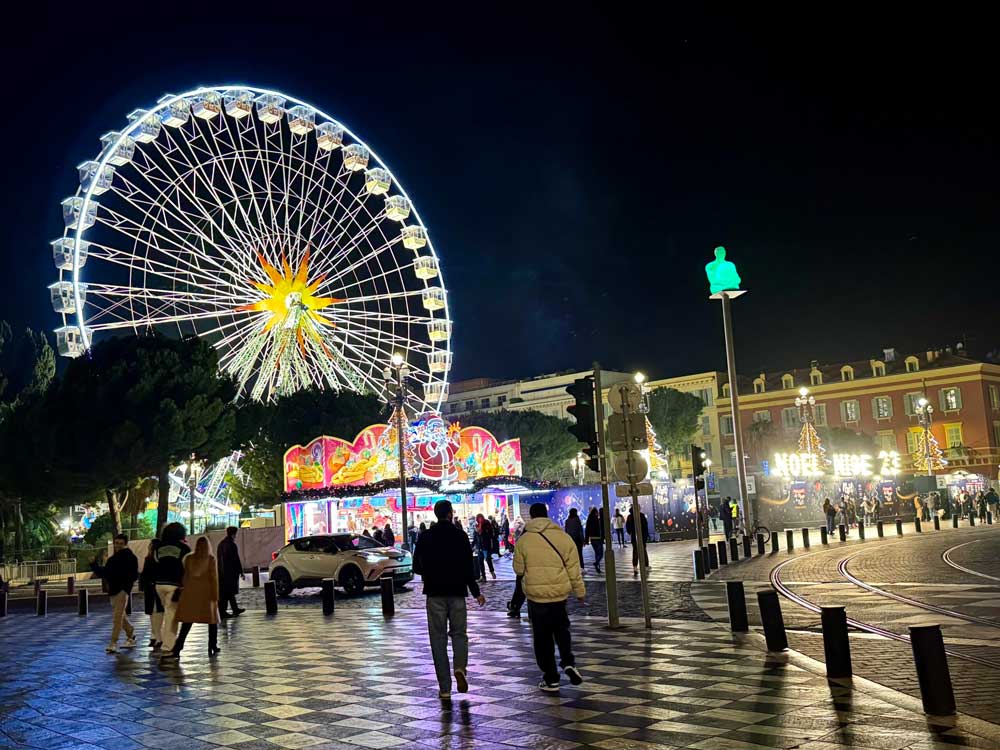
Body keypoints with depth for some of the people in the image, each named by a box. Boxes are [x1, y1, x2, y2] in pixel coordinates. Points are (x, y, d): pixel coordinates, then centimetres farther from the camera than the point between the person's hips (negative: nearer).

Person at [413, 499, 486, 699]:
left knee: (438, 638, 6)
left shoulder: (425, 537, 0)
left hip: (434, 593, 1)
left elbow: (417, 567, 3)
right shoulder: (460, 535, -4)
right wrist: (476, 592, -1)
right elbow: (468, 567, -8)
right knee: (459, 633, 14)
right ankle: (460, 668, -13)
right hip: (457, 592, -1)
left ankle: (445, 688, 4)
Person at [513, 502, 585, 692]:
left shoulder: (523, 540, -4)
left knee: (542, 637, 9)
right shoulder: (563, 537, -2)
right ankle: (568, 662, 0)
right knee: (561, 628, 22)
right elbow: (574, 568, 1)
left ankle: (551, 679, 12)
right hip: (560, 592, 1)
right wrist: (580, 591, 11)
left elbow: (518, 569, 3)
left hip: (535, 594, -1)